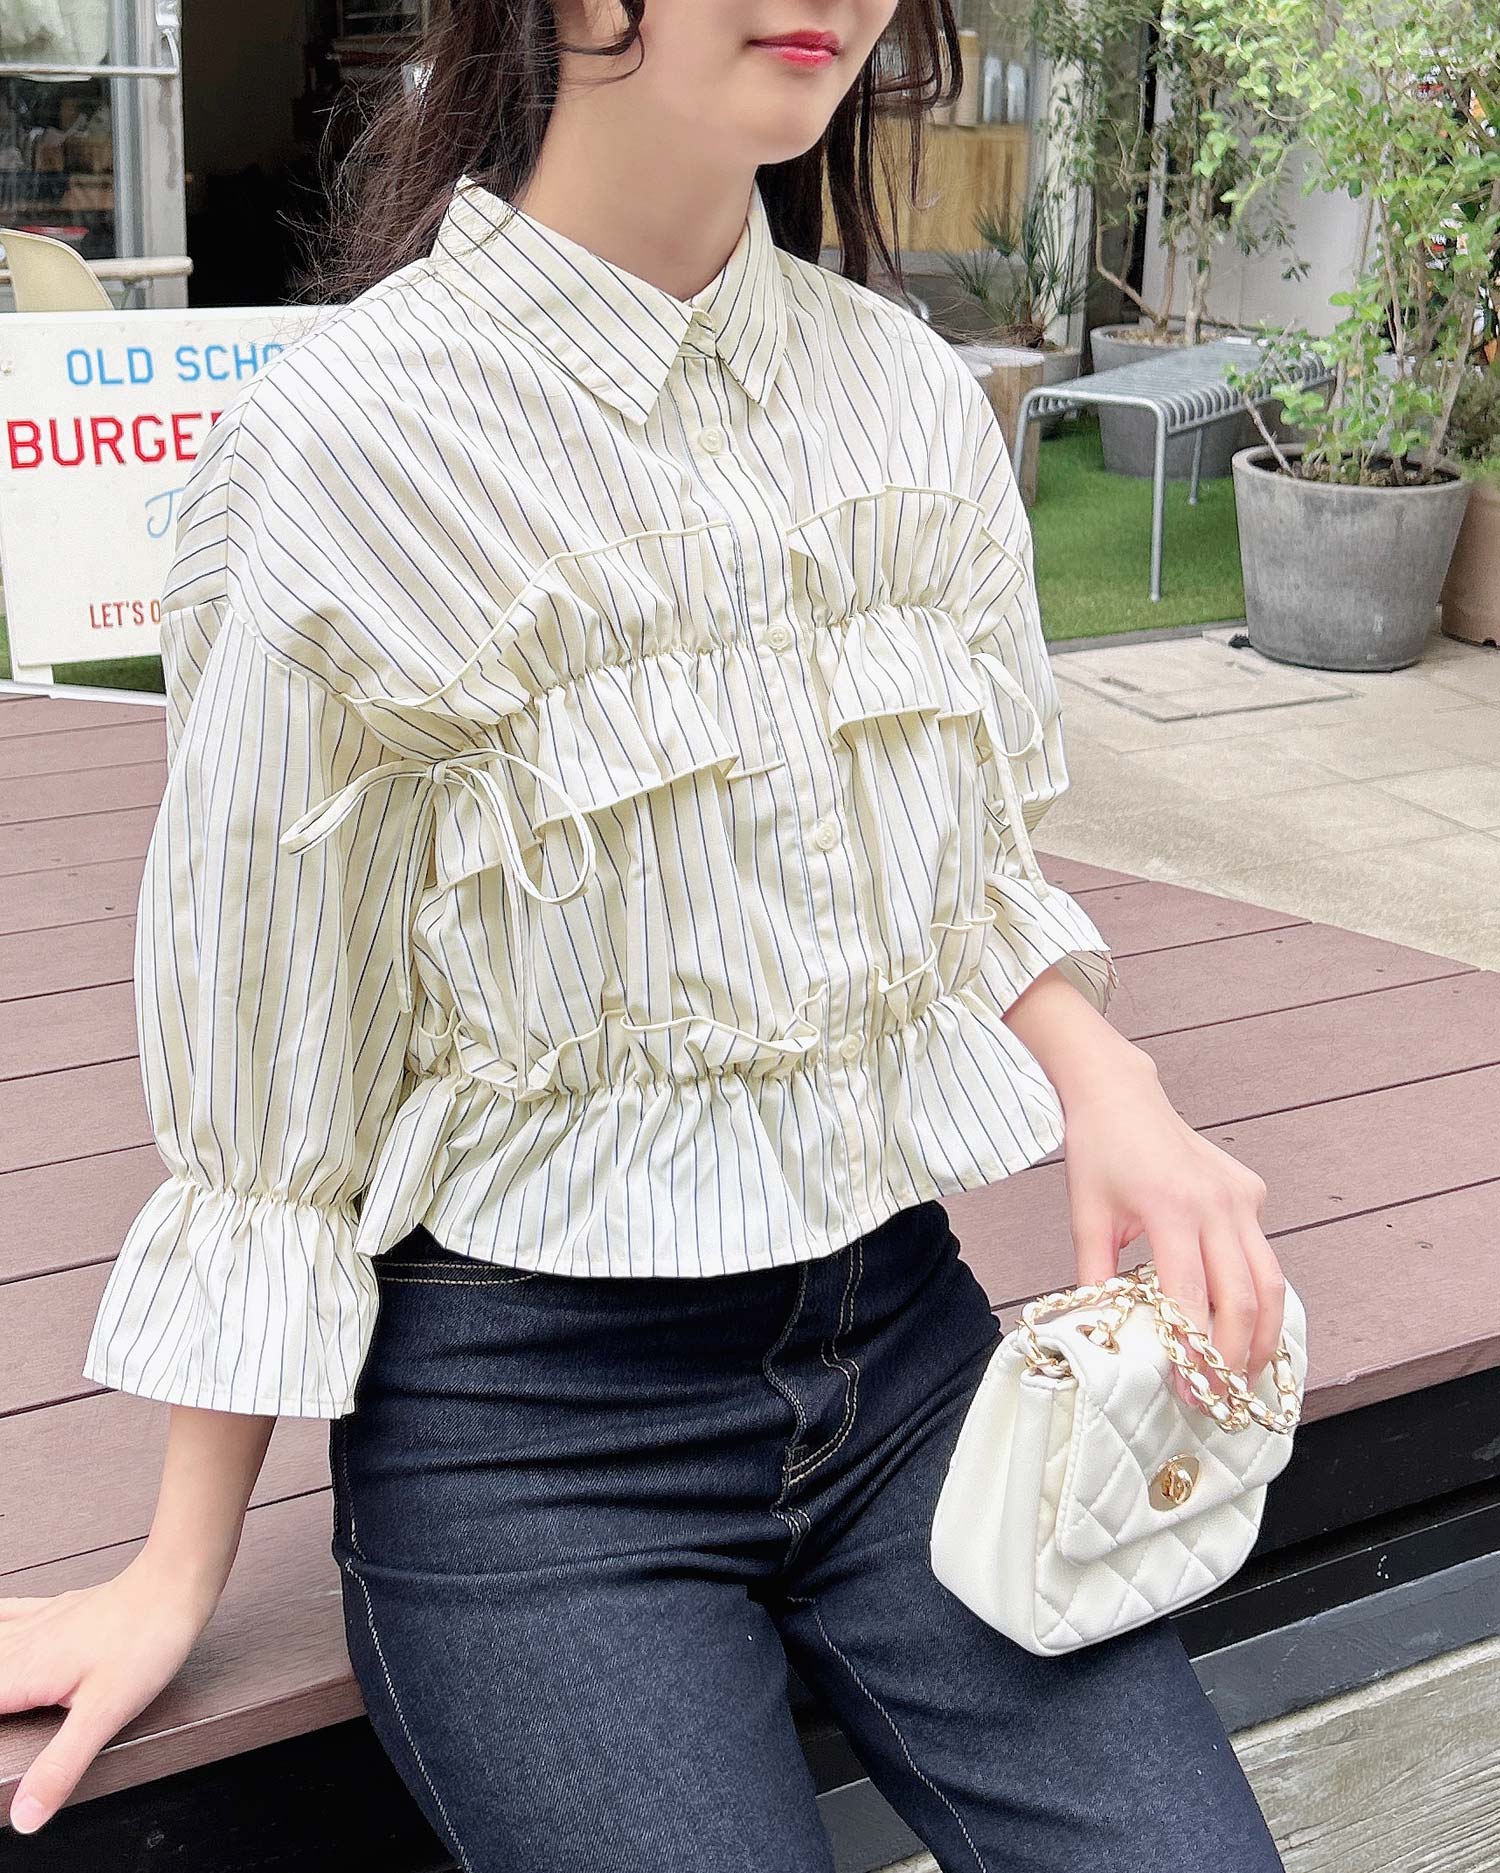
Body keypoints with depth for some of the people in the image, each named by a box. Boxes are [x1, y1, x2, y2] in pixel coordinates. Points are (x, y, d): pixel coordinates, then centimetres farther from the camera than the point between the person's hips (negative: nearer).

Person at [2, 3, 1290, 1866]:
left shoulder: (913, 396, 2)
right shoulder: (342, 448, -14)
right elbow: (265, 1081, -7)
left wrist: (1105, 1082, -9)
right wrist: (177, 1577, -1)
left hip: (902, 1332, 5)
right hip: (529, 1414, -4)